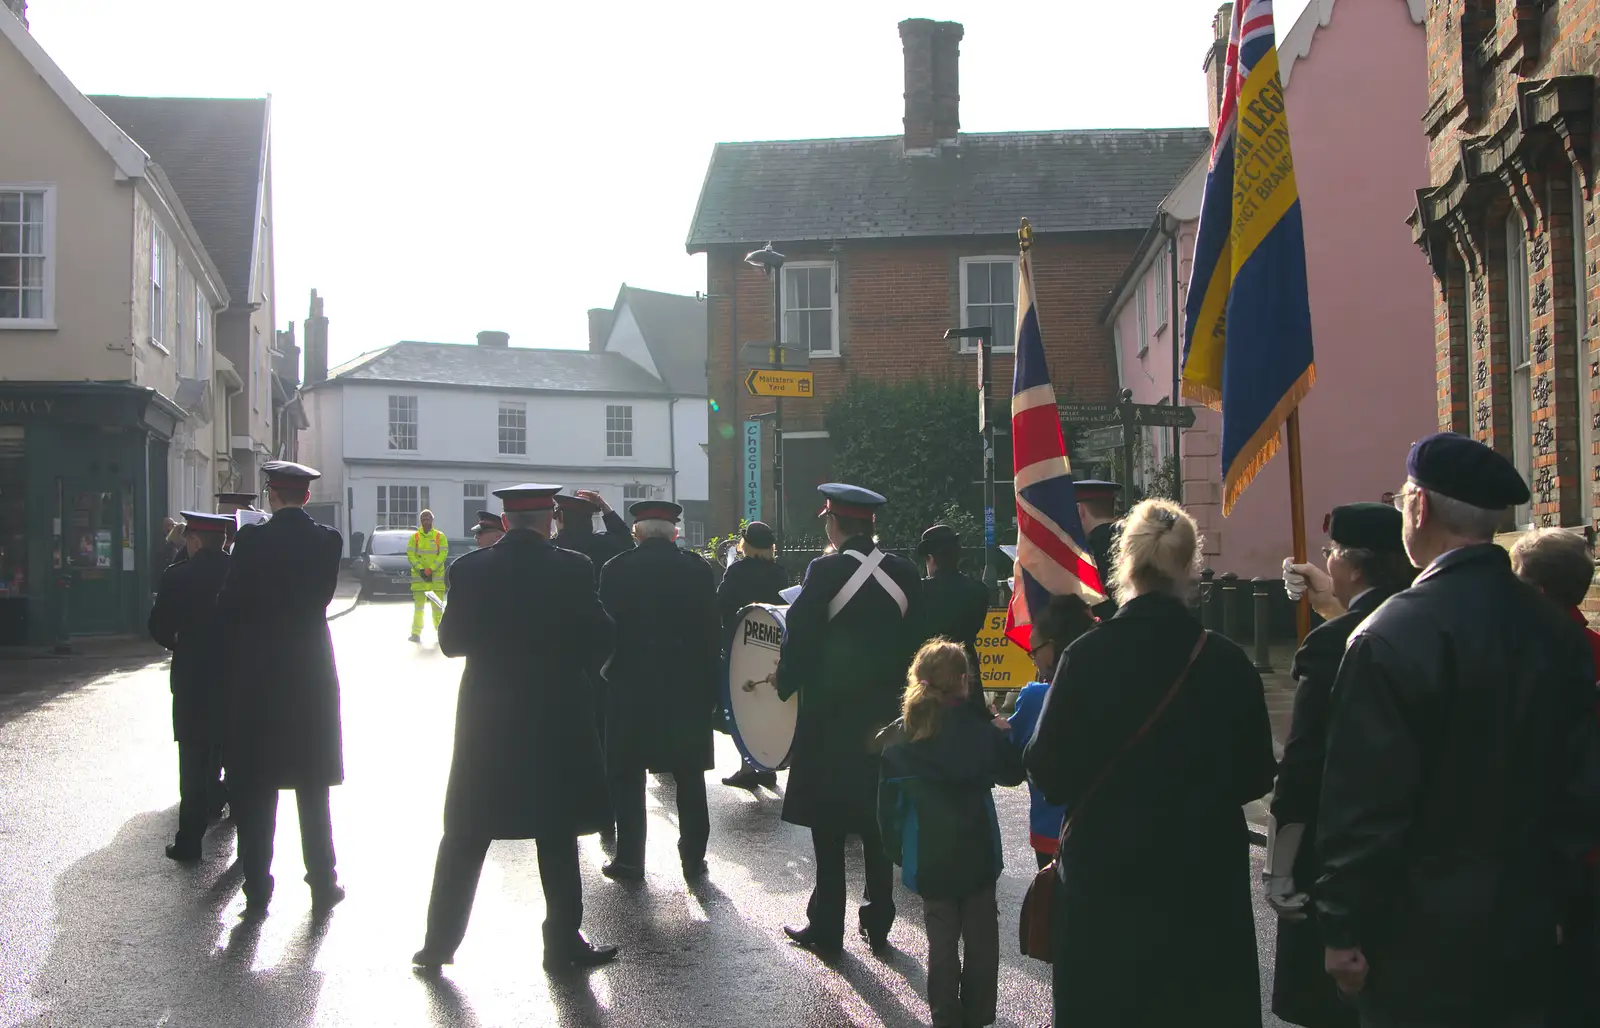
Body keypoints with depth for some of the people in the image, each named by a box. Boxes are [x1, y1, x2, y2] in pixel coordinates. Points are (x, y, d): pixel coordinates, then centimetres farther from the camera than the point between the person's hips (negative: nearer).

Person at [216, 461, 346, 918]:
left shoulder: (251, 540, -10)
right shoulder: (327, 541, -4)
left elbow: (227, 606, -7)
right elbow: (323, 596, 4)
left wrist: (241, 644, 9)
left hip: (256, 675, -2)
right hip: (312, 674, 2)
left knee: (255, 790, 6)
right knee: (312, 787, 11)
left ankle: (257, 889, 8)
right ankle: (322, 884, 14)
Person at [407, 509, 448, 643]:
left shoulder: (440, 536, 4)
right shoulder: (414, 537, 6)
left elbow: (443, 554, -3)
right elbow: (410, 555, 1)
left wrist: (431, 569, -13)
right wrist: (421, 569, -11)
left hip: (436, 575, 0)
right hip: (419, 576, 0)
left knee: (437, 606, 0)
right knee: (418, 605, -1)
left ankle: (440, 631, 7)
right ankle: (416, 633, 2)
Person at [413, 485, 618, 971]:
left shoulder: (469, 569, -4)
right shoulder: (573, 570, -9)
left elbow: (451, 641, 1)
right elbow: (600, 639, -6)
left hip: (485, 716, 2)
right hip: (556, 715, -2)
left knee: (464, 836, 11)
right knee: (557, 834, 8)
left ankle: (440, 940, 15)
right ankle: (564, 941, 13)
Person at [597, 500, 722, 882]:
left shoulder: (616, 570, -5)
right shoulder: (698, 568, -2)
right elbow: (713, 631, -1)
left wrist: (606, 677, 10)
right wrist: (710, 686, 6)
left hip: (630, 684, -1)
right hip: (688, 687, 1)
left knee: (628, 775, 7)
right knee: (689, 776, 10)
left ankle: (629, 859, 7)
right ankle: (693, 858, 13)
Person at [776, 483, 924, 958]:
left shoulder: (825, 572, -15)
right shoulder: (904, 573, 0)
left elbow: (800, 641, -13)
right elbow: (915, 642, 6)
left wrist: (785, 683, 3)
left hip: (830, 719, -4)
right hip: (884, 718, 4)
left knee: (829, 829, 4)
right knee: (877, 822, 14)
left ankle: (826, 929, 9)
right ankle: (878, 923, 20)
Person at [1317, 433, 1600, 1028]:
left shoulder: (1391, 638, -18)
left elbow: (1365, 803, -18)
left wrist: (1344, 929, -8)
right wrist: (1546, 898, 19)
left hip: (1421, 943, -6)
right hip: (1525, 940, 6)